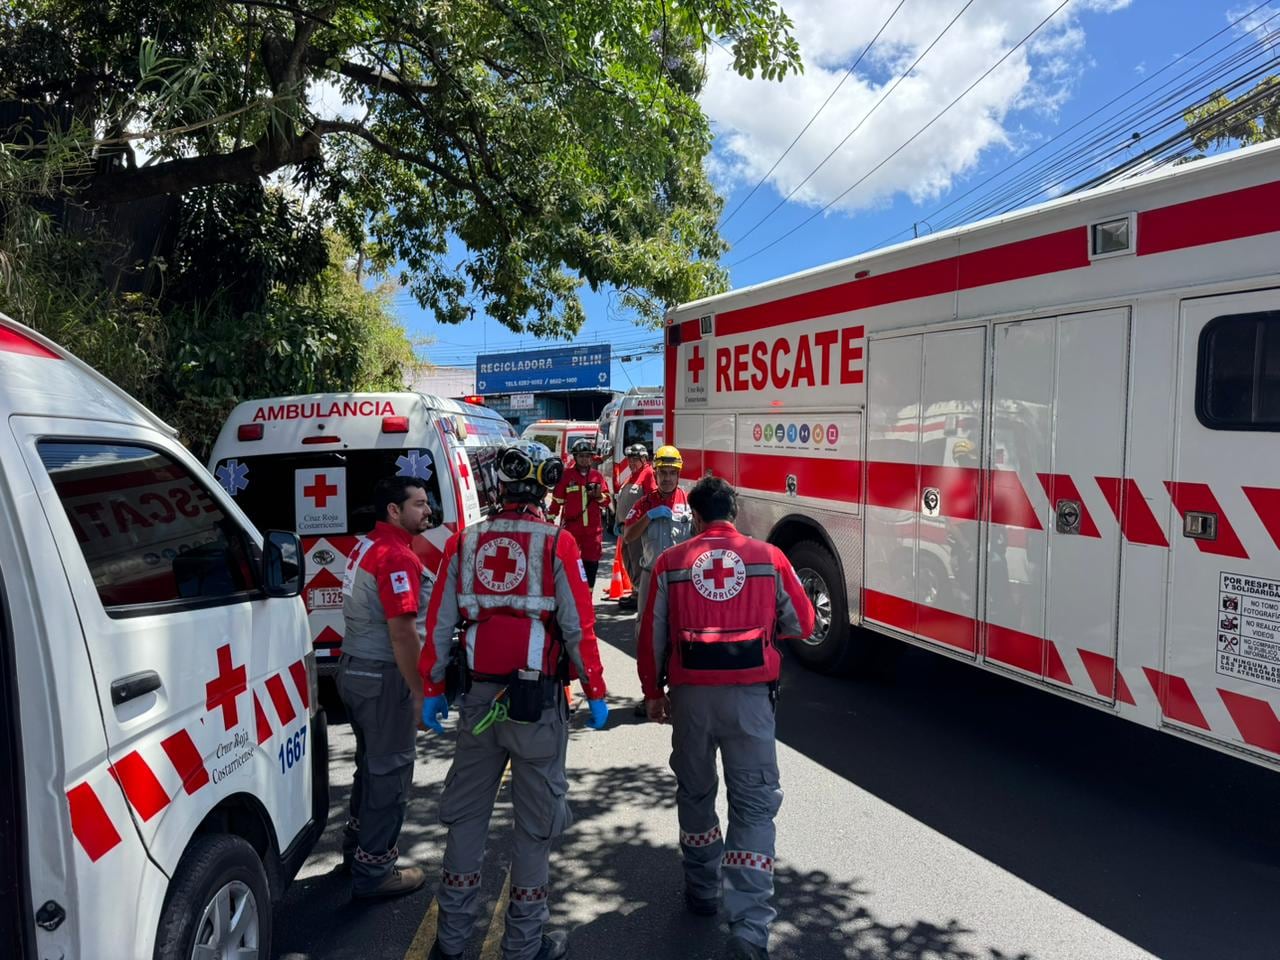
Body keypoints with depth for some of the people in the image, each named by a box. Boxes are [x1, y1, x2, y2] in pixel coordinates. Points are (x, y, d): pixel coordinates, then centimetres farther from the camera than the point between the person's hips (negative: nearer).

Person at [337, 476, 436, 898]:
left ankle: (357, 846, 39)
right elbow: (402, 632, -25)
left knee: (371, 762, 23)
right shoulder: (398, 556, -21)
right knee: (390, 770, 2)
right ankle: (373, 870, 12)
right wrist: (420, 692, -19)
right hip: (383, 676, -10)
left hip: (354, 668, 10)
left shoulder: (366, 546, 11)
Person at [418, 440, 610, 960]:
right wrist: (595, 694, 0)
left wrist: (433, 689, 14)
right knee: (535, 820, 10)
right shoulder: (557, 544, -9)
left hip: (479, 696, 4)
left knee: (466, 813, 17)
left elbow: (440, 625, 4)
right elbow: (579, 629, -11)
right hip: (538, 701, -3)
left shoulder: (464, 543, 3)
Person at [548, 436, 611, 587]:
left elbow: (606, 501, 10)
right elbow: (557, 500, 3)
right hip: (571, 527, -3)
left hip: (593, 528, 3)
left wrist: (599, 495, -11)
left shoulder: (598, 476, 8)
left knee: (591, 564, 7)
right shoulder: (567, 475, 0)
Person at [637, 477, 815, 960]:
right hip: (750, 693, -1)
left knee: (695, 792, 21)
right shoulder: (769, 557, -1)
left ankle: (702, 890, 37)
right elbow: (801, 624, 7)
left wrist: (653, 691, 15)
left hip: (690, 692, 1)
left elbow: (652, 636, 2)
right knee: (754, 803, 5)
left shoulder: (670, 563, -1)